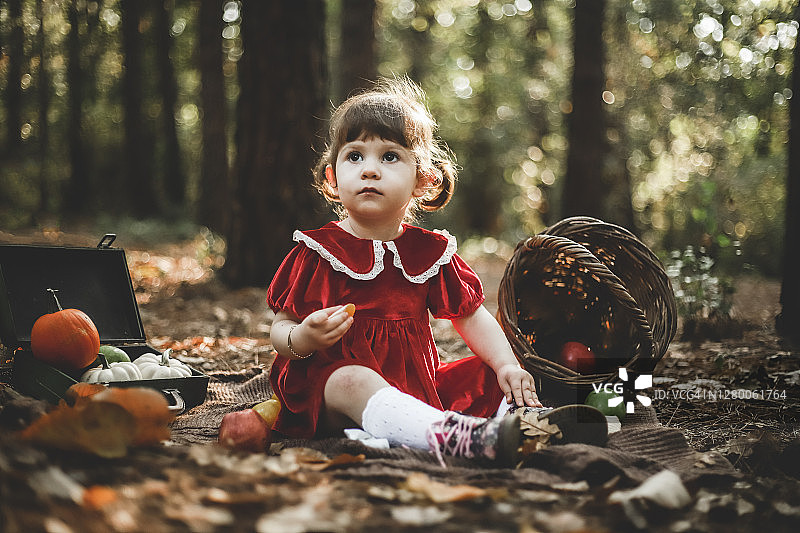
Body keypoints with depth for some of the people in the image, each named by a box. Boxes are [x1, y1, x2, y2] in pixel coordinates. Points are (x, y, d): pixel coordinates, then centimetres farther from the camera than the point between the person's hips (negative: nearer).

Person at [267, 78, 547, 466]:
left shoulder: (430, 250, 9)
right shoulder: (318, 251, -2)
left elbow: (472, 317, 16)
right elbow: (280, 330, -1)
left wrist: (507, 366, 0)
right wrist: (303, 339, -26)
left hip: (416, 383, 6)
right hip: (334, 374, -6)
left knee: (488, 377, -2)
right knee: (353, 383, -38)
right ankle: (461, 437, -61)